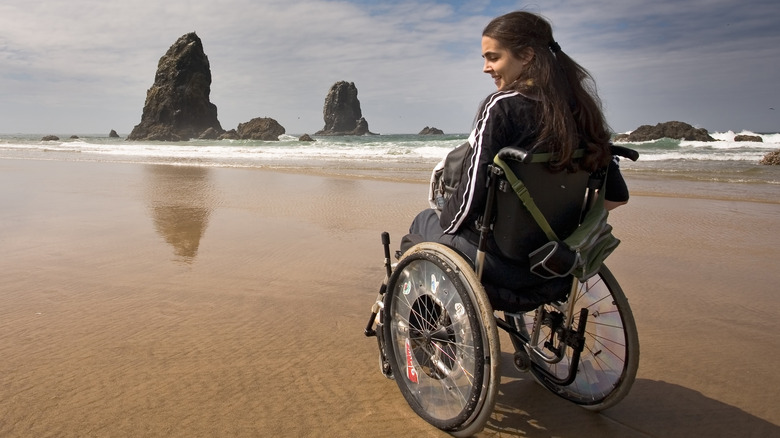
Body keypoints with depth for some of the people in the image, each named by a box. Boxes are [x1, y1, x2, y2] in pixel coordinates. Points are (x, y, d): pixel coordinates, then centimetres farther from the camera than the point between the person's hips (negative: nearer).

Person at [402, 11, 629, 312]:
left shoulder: (501, 106, -17)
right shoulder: (581, 109, 2)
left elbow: (470, 195, -20)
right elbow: (617, 196, 6)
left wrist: (445, 220, 1)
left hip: (500, 263, -7)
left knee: (422, 223, 23)